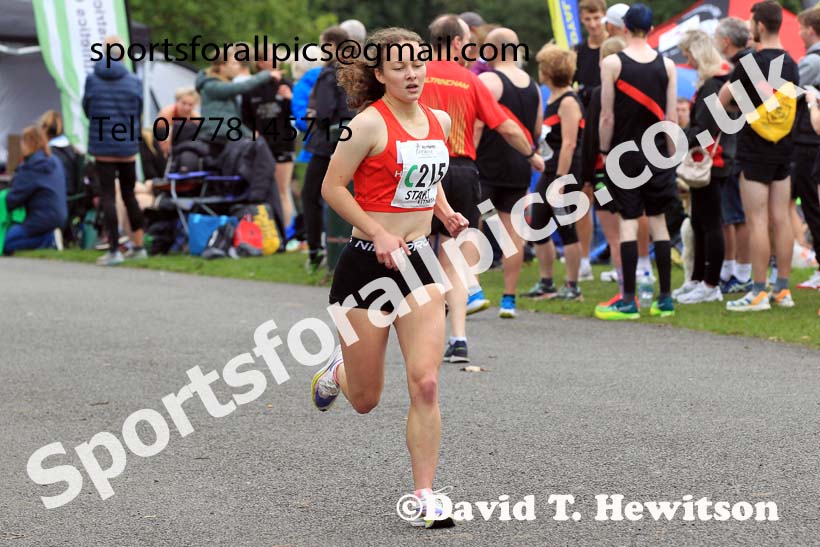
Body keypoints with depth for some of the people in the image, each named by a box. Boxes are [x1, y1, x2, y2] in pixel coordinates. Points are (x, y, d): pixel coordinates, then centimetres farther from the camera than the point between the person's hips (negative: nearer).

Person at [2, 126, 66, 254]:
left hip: (41, 221, -9)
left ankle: (44, 240, -12)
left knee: (4, 243, -6)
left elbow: (14, 197, -14)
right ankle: (48, 238, 1)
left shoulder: (30, 168, -17)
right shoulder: (55, 162, 11)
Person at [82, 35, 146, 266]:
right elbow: (138, 113, 6)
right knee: (129, 194, 16)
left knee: (108, 196, -1)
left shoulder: (92, 80, -6)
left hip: (102, 146, -2)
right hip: (128, 146, 2)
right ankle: (138, 246, 23)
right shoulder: (134, 81, -2)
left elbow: (87, 110, 5)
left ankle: (114, 250, -6)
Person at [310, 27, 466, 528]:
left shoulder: (440, 121, 8)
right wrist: (378, 233, -18)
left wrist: (445, 212, 8)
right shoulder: (371, 123, -12)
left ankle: (424, 496, -2)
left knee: (425, 384, -10)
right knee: (366, 400, 7)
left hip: (418, 262, 4)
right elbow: (333, 187, -10)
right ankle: (337, 372, 45)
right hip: (367, 263, -4)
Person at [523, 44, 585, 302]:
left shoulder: (568, 102, -13)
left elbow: (568, 144, -19)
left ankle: (572, 287, 4)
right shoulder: (551, 100, 15)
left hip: (565, 172, -9)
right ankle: (546, 283, 19)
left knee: (565, 228, -4)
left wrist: (559, 182, -22)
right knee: (538, 226, 10)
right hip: (549, 170, 9)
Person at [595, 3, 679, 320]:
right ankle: (665, 298, 12)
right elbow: (672, 116, 2)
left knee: (628, 222, -2)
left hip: (625, 152, -3)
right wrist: (671, 154, 11)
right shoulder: (666, 65, 1)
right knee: (658, 220, 10)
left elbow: (607, 116, -8)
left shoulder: (612, 63, -7)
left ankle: (628, 301, -3)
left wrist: (605, 151, 4)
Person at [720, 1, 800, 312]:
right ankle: (783, 289, 12)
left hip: (755, 151, -7)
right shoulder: (790, 63, 7)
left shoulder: (752, 62, -15)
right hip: (784, 149, 7)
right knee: (781, 219, 9)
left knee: (757, 221, -5)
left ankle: (759, 292, -4)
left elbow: (721, 101, -10)